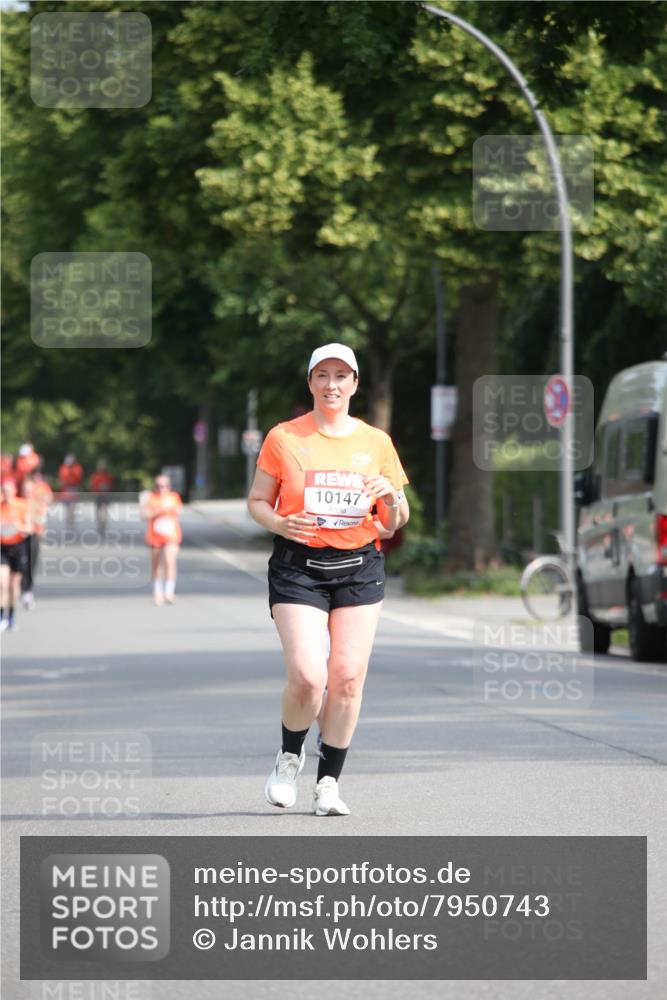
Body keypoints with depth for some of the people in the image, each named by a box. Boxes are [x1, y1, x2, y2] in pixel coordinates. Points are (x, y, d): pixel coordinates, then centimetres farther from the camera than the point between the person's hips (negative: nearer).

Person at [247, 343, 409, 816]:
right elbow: (257, 501, 7)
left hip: (360, 568, 2)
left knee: (348, 678, -4)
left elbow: (396, 522, 13)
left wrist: (391, 497, -10)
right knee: (307, 675, -15)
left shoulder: (376, 442, 8)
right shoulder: (283, 438, 2)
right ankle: (290, 756, 13)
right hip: (299, 567, -2)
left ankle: (329, 782, 9)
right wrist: (281, 524, -14)